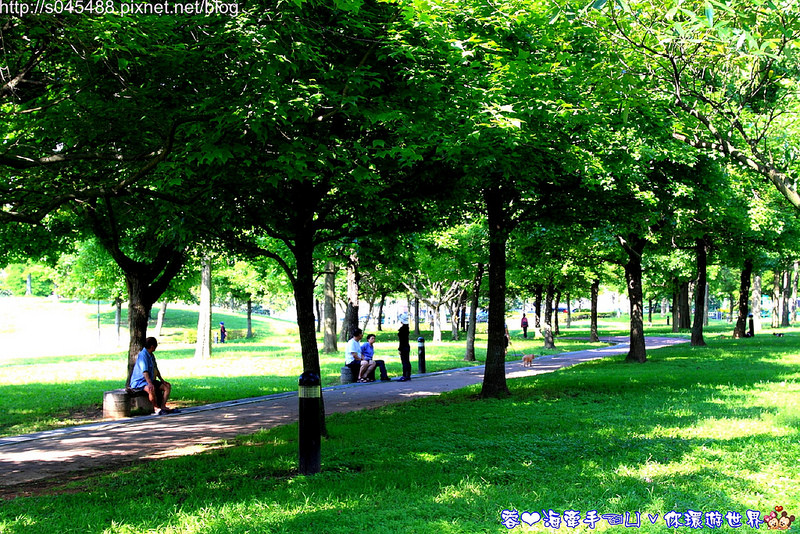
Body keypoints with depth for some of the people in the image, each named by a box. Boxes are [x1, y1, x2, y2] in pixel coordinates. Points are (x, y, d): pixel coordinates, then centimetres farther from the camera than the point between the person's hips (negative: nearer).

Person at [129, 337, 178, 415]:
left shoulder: (151, 356, 13)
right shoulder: (143, 355, -17)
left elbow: (156, 369, 23)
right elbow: (144, 371, -28)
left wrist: (162, 380, 14)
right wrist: (150, 383, -37)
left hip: (150, 380, 10)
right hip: (139, 382, -10)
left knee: (168, 386, -1)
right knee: (151, 389, -39)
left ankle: (162, 406, -11)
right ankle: (156, 408, -22)